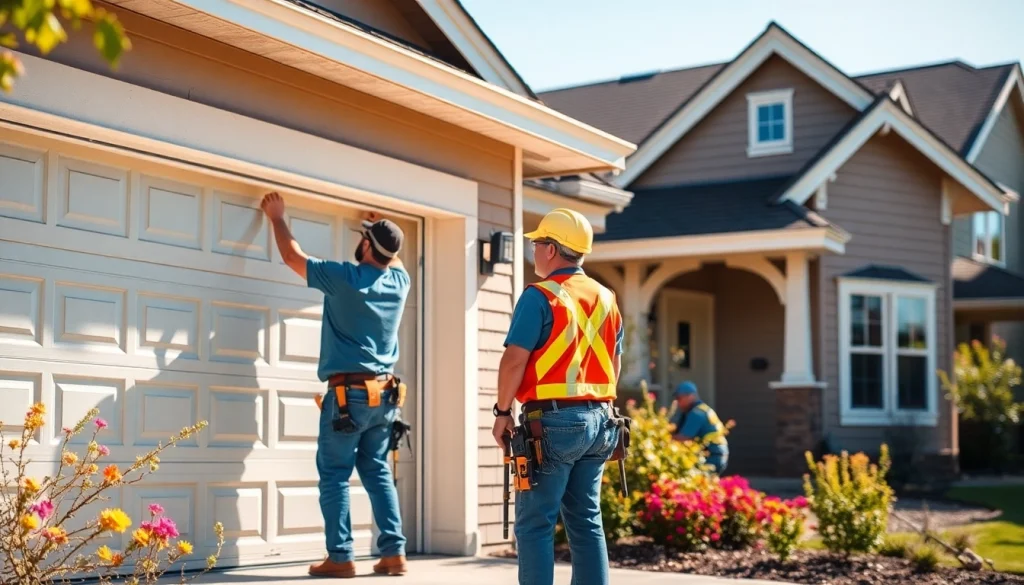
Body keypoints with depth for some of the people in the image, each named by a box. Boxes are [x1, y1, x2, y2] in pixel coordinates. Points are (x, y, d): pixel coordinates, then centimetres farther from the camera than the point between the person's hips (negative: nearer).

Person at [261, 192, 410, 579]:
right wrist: (381, 230, 44)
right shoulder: (399, 281, 5)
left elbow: (292, 256, 4)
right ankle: (393, 552, 6)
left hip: (348, 393, -6)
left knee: (335, 475, 0)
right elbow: (393, 257, 31)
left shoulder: (344, 277, -10)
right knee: (378, 472, 11)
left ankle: (340, 557, -3)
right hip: (384, 394, 6)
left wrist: (277, 217, 18)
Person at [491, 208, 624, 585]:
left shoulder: (540, 296, -10)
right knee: (586, 521, 12)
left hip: (553, 421, -7)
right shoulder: (605, 299, 12)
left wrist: (502, 411, -4)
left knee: (535, 524, -1)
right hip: (598, 420, 7)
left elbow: (515, 359, -14)